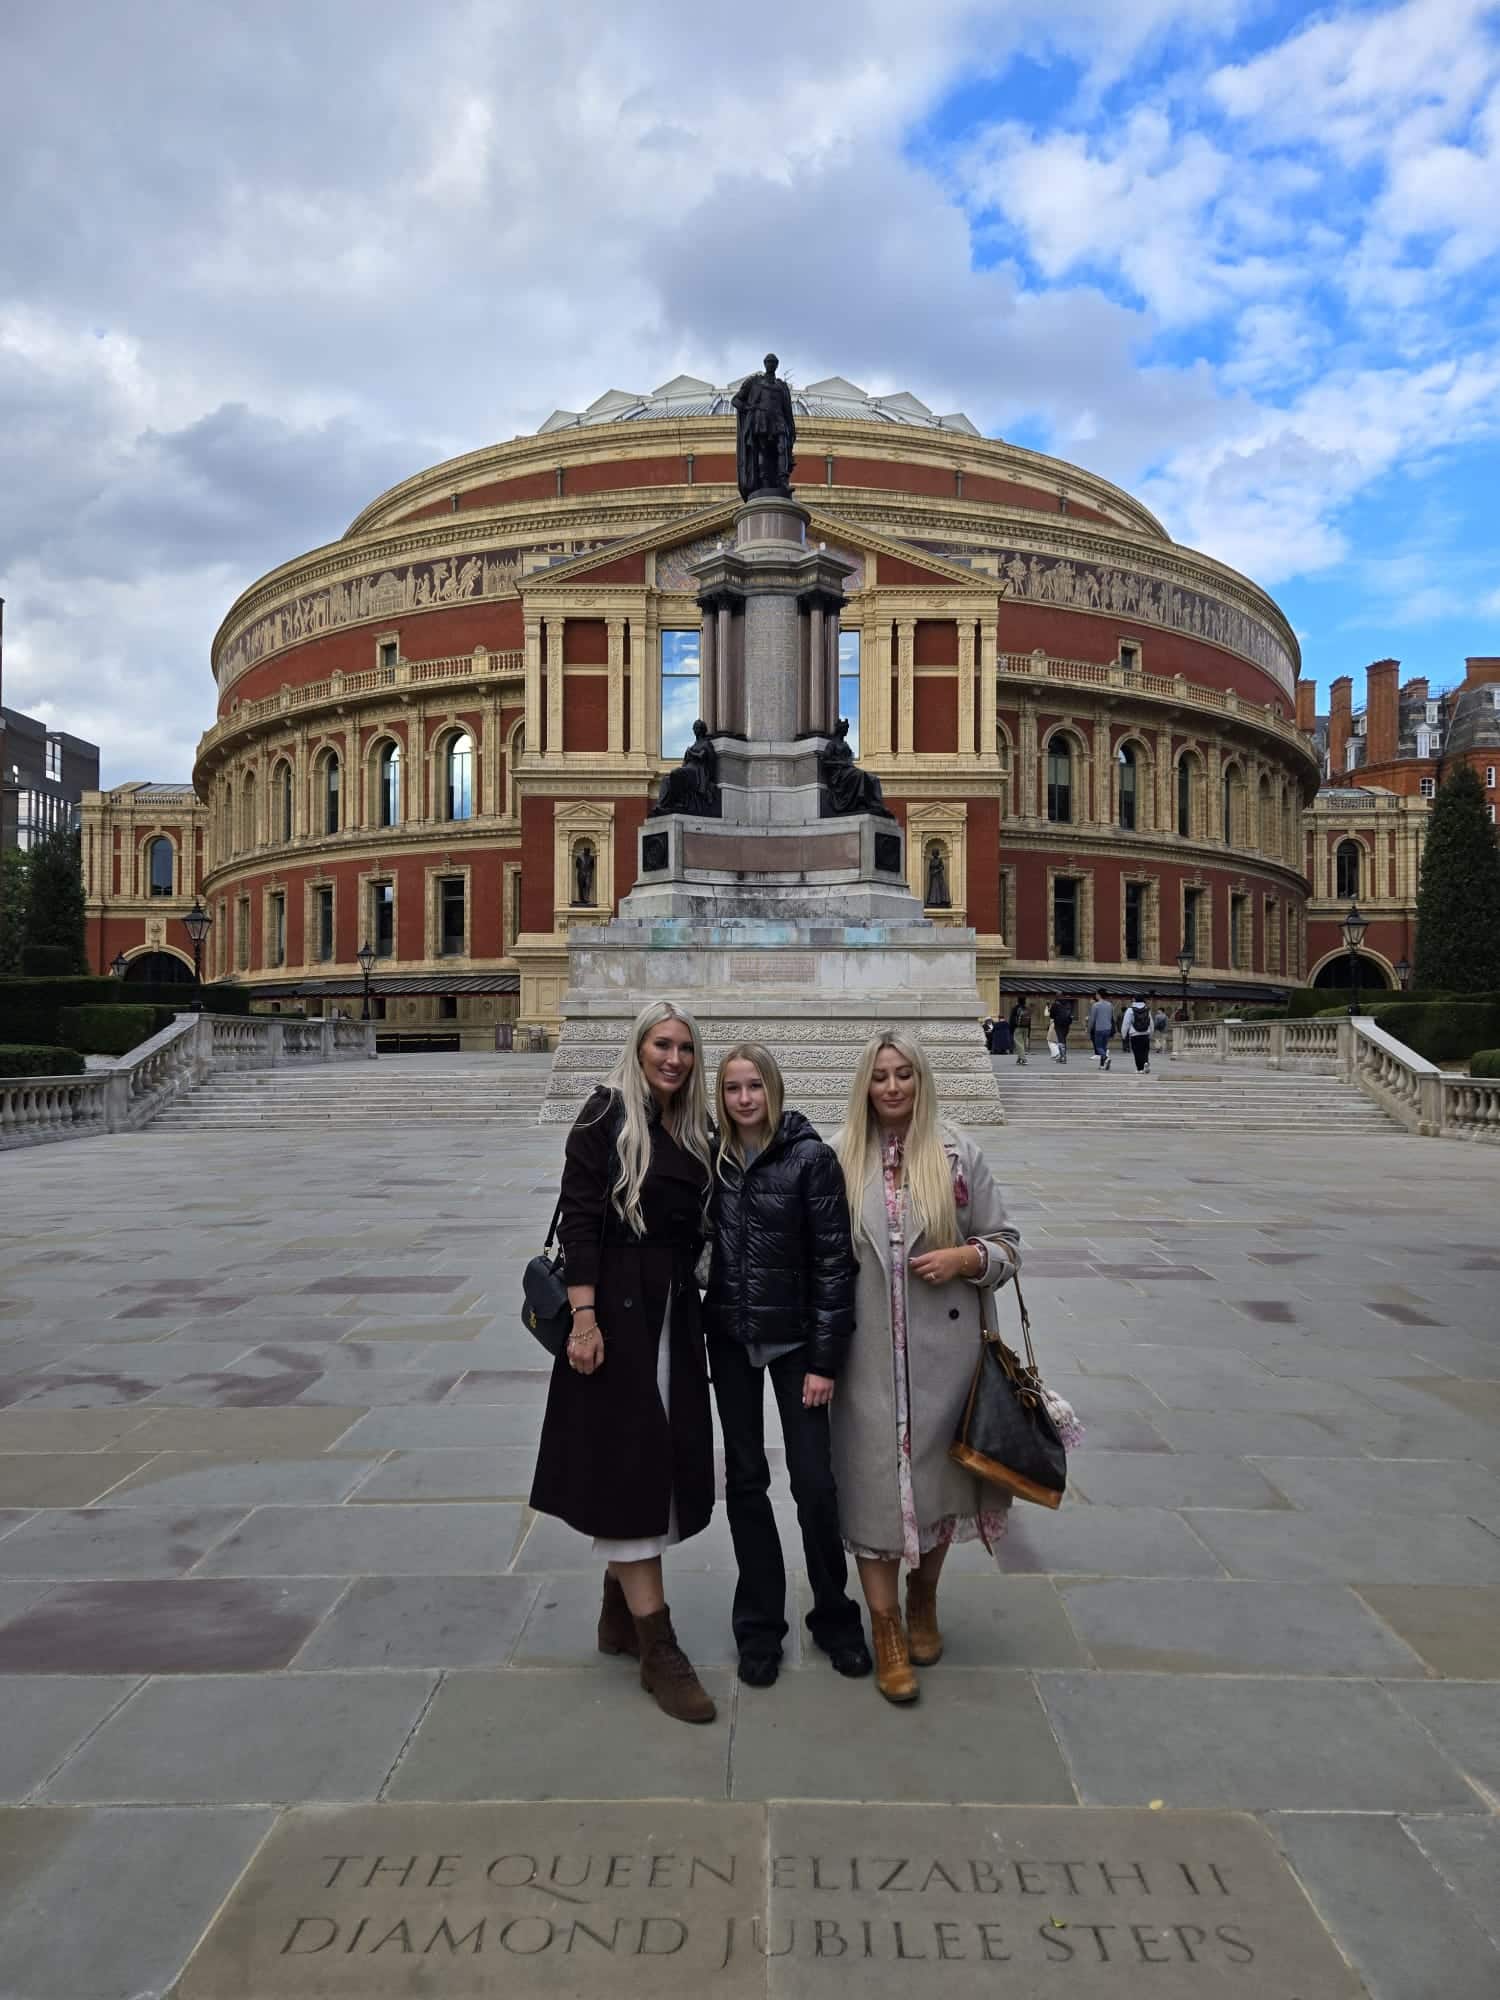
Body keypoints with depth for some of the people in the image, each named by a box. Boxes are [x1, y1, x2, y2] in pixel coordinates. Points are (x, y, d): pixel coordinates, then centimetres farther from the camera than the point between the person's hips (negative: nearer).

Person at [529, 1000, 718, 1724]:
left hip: (674, 1311, 7)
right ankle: (657, 1647, 3)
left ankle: (619, 1614, 28)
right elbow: (578, 1217, -14)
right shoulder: (606, 1114, -8)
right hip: (616, 1308, -7)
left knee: (665, 1459, 12)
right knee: (628, 1460, -3)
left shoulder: (694, 1130, 11)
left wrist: (698, 1311, 11)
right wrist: (584, 1318, -20)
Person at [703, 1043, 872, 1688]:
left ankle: (834, 1617, 24)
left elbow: (834, 1259, -10)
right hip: (730, 1338, 3)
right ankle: (759, 1624, 25)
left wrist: (825, 1358, -12)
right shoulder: (713, 1158, 1)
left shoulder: (811, 1157, -10)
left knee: (814, 1483, 2)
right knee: (745, 1479, 11)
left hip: (794, 1338, -3)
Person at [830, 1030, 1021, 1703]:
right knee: (874, 1478, 3)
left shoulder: (957, 1154, -1)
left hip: (942, 1350, 1)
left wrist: (965, 1258, -14)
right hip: (867, 1352, 0)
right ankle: (885, 1625, 20)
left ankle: (924, 1602, 38)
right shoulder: (839, 1158, -1)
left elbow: (1005, 1243, 6)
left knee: (936, 1472, 13)